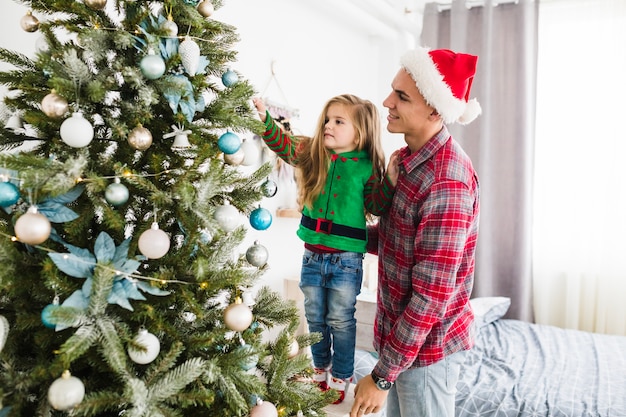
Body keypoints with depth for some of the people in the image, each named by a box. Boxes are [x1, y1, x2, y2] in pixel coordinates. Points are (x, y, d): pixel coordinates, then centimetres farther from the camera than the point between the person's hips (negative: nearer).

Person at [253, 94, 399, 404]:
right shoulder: (313, 154, 0)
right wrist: (265, 119, -24)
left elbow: (376, 206, -6)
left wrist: (389, 181, -20)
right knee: (315, 318, 20)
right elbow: (283, 144, -9)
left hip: (346, 259, -4)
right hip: (312, 254, 4)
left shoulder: (367, 166, -8)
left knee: (341, 321, 11)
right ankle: (320, 369, 41)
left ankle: (341, 377, 31)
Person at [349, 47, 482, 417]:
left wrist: (382, 376, -19)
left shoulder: (446, 182, -27)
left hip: (427, 347, -8)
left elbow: (431, 298, -26)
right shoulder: (407, 158, 2)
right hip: (400, 332, 8)